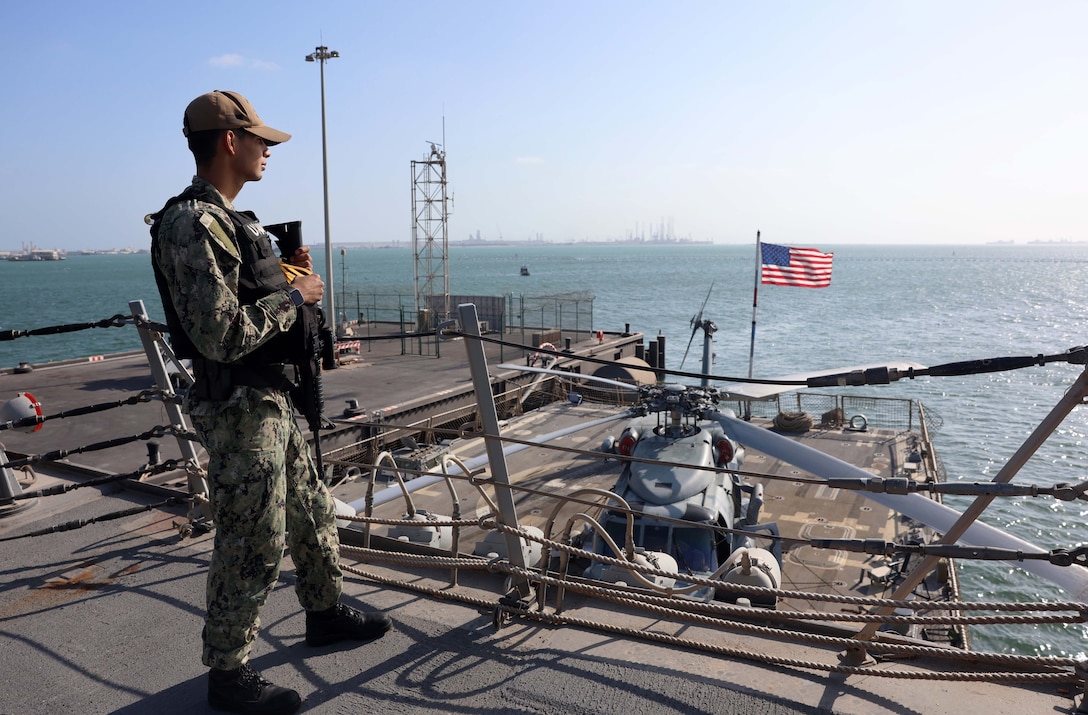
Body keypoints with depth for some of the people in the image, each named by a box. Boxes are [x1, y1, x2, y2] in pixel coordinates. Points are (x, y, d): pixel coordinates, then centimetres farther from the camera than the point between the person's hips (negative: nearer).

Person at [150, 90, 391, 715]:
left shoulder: (228, 220, 14)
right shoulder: (192, 224, -19)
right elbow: (221, 336, -27)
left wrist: (286, 275, 6)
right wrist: (295, 295, -15)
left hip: (273, 400, 10)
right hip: (240, 410, -10)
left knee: (313, 512, 21)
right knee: (253, 546, 1)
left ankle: (326, 613, 41)